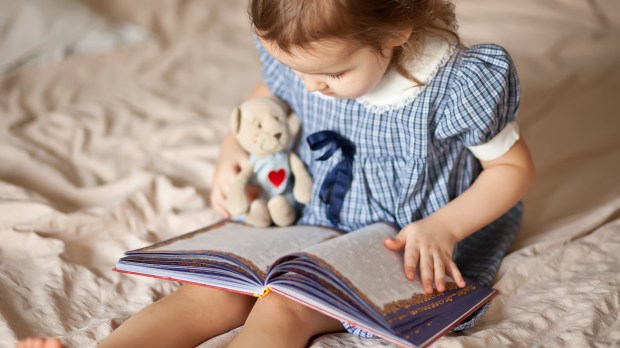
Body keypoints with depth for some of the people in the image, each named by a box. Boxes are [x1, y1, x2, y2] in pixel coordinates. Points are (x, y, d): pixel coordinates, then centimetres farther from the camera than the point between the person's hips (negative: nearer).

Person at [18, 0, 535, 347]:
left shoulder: (455, 84, -23)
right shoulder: (300, 58, -9)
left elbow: (515, 167, -10)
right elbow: (267, 97, 15)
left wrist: (444, 227, -22)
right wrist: (234, 148, -2)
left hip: (404, 247, -5)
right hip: (314, 224, 5)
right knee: (217, 287, -16)